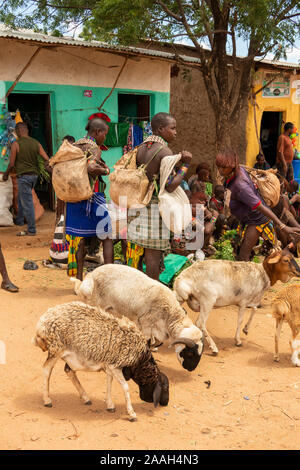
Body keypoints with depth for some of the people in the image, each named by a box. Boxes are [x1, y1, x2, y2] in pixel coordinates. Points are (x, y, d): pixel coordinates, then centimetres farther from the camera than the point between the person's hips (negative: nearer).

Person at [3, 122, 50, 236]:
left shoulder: (16, 144, -11)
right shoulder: (36, 143, 3)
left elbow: (11, 164, -8)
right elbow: (47, 159, -3)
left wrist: (6, 174, 9)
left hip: (23, 175, -6)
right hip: (34, 175, 6)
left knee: (27, 202, -2)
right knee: (21, 198, 26)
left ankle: (31, 230, 1)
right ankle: (19, 220, 39)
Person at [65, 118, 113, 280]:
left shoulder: (73, 146, 12)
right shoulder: (93, 147, -12)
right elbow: (91, 168, -30)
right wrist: (105, 170, -11)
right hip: (92, 198, -7)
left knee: (80, 239, 12)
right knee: (107, 238, 4)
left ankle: (79, 279, 14)